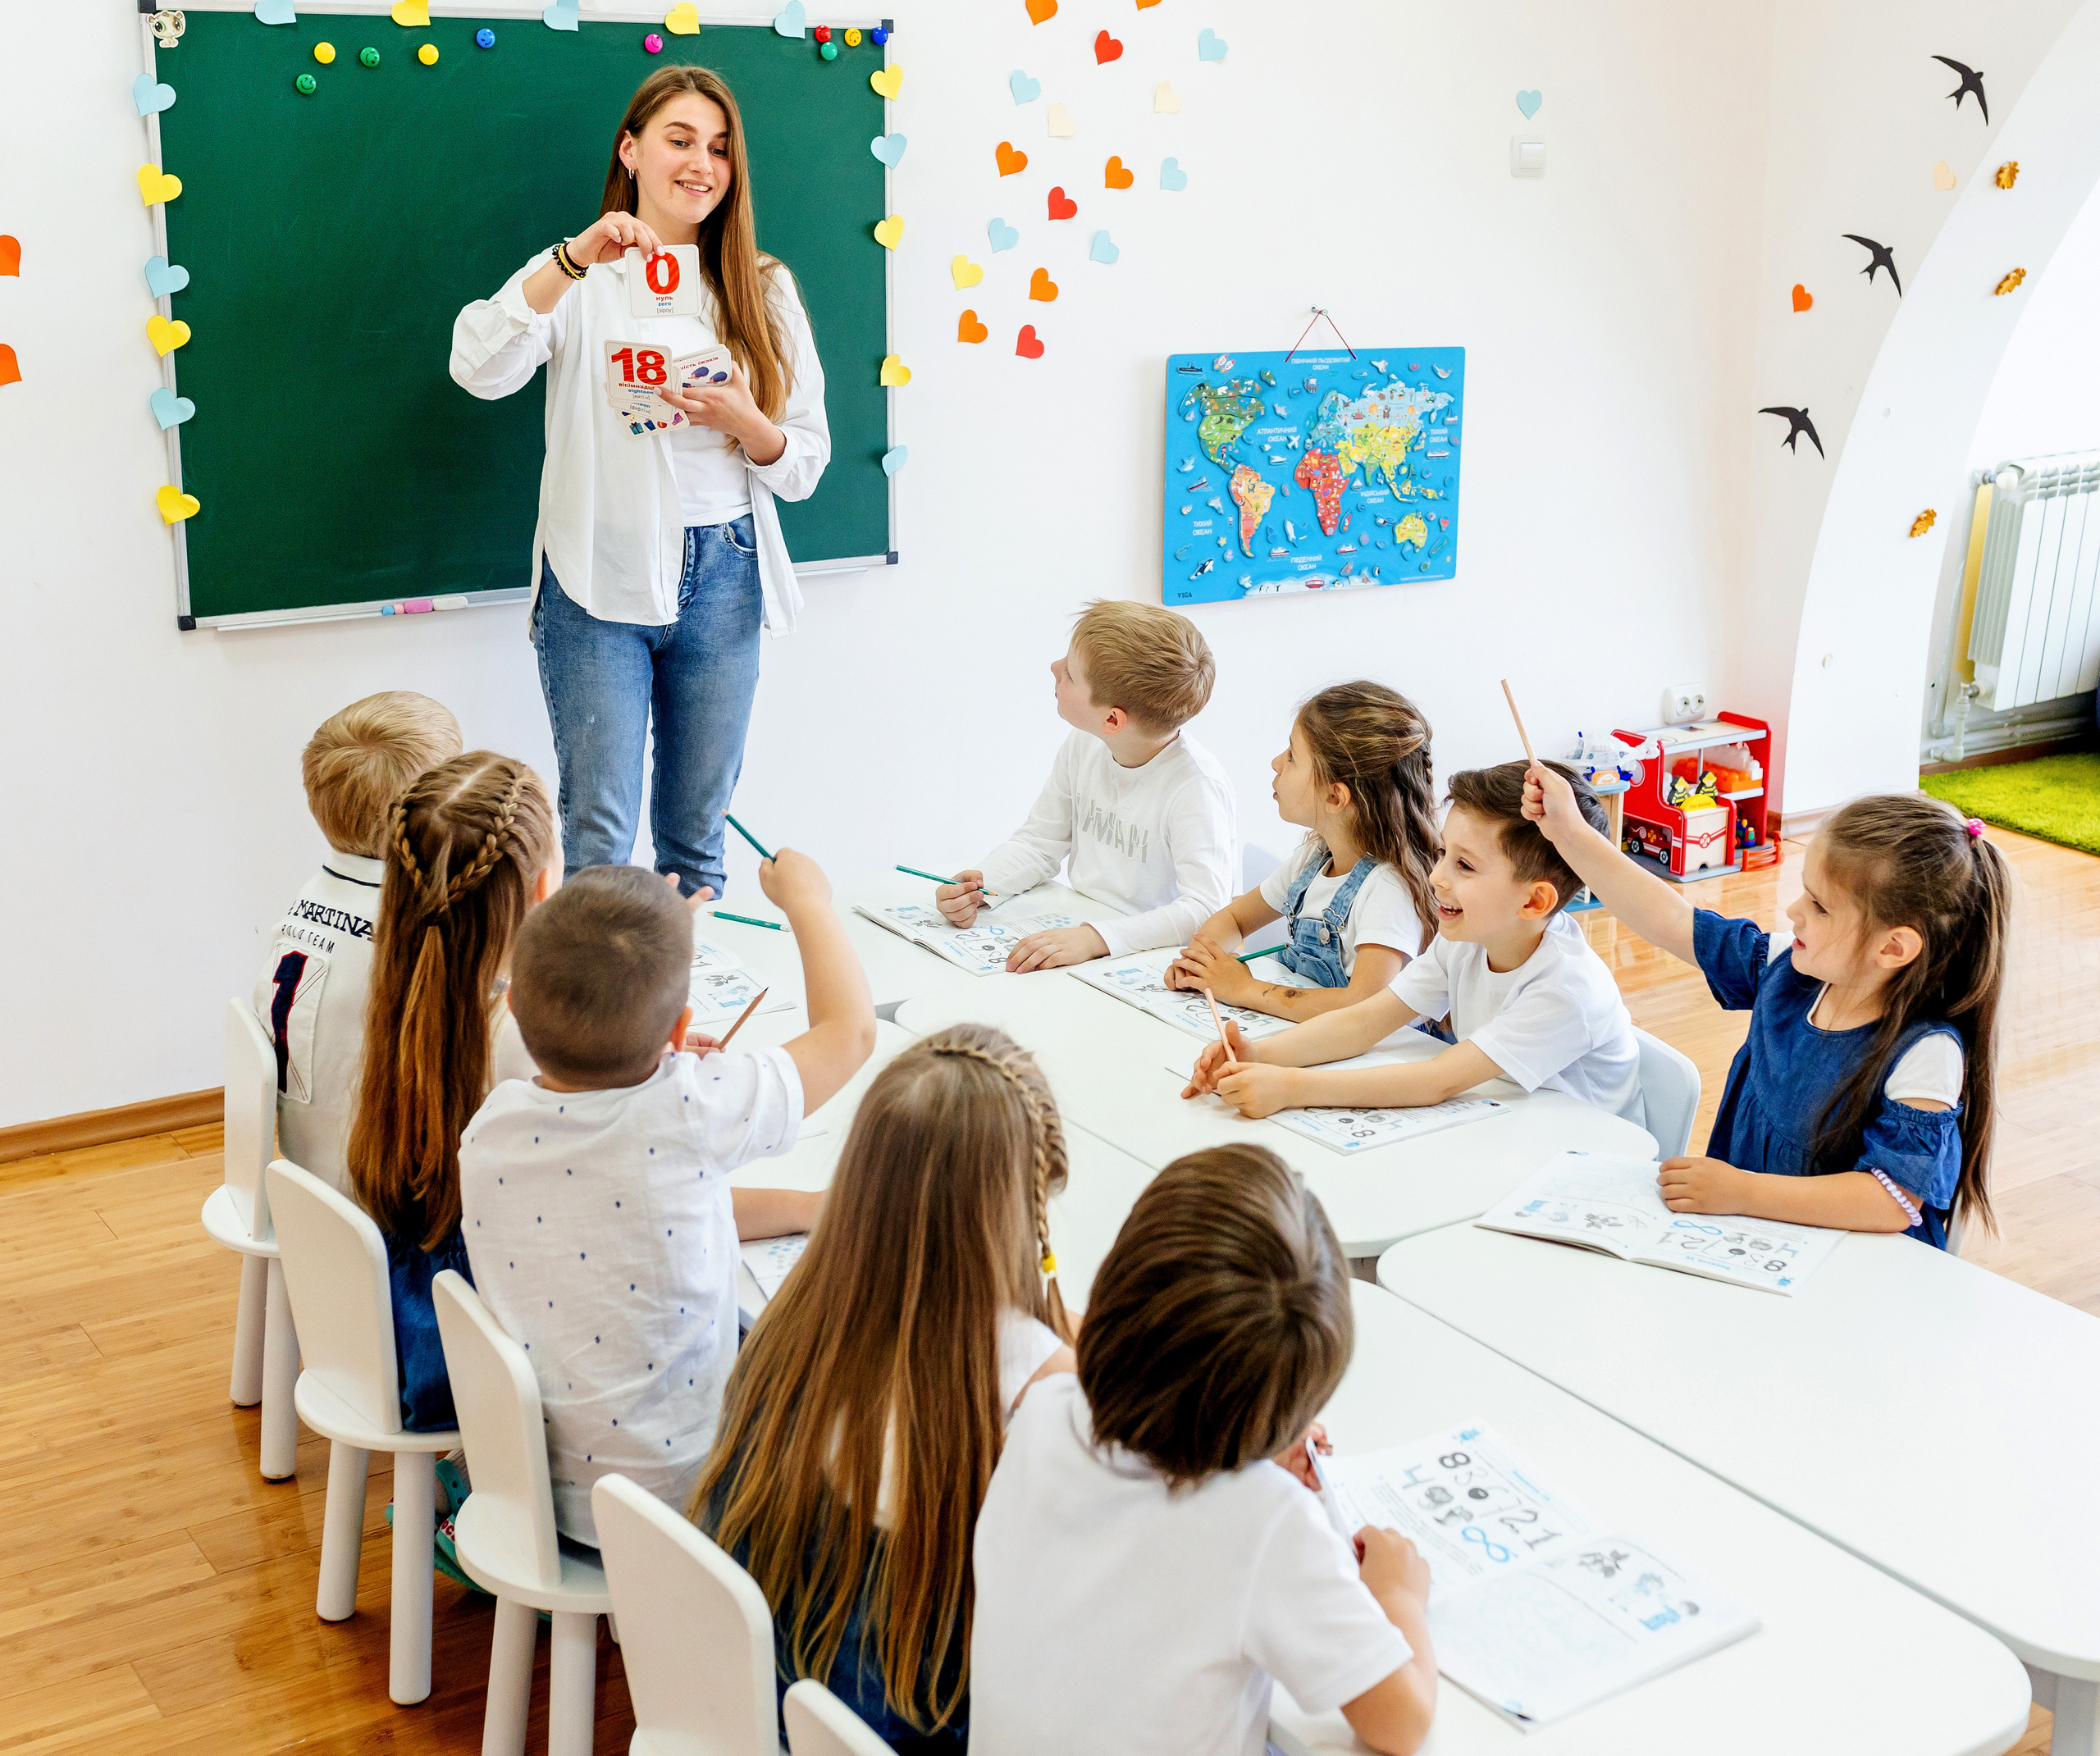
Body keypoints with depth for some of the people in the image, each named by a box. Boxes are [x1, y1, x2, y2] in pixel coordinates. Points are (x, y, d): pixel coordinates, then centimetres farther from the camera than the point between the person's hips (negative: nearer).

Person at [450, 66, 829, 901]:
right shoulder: (577, 278, 1)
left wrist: (743, 420, -14)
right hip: (599, 580, -3)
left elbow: (806, 463, 7)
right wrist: (575, 260, -28)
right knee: (598, 828, -2)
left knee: (698, 829, 12)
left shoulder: (762, 288, 9)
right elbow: (478, 369, -18)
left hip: (722, 578, 3)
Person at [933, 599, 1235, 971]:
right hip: (1074, 932, 6)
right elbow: (1038, 843, 13)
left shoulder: (1197, 785, -21)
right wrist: (977, 885, -7)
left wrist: (1096, 939, -40)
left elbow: (1205, 909, -29)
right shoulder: (1083, 746, 1)